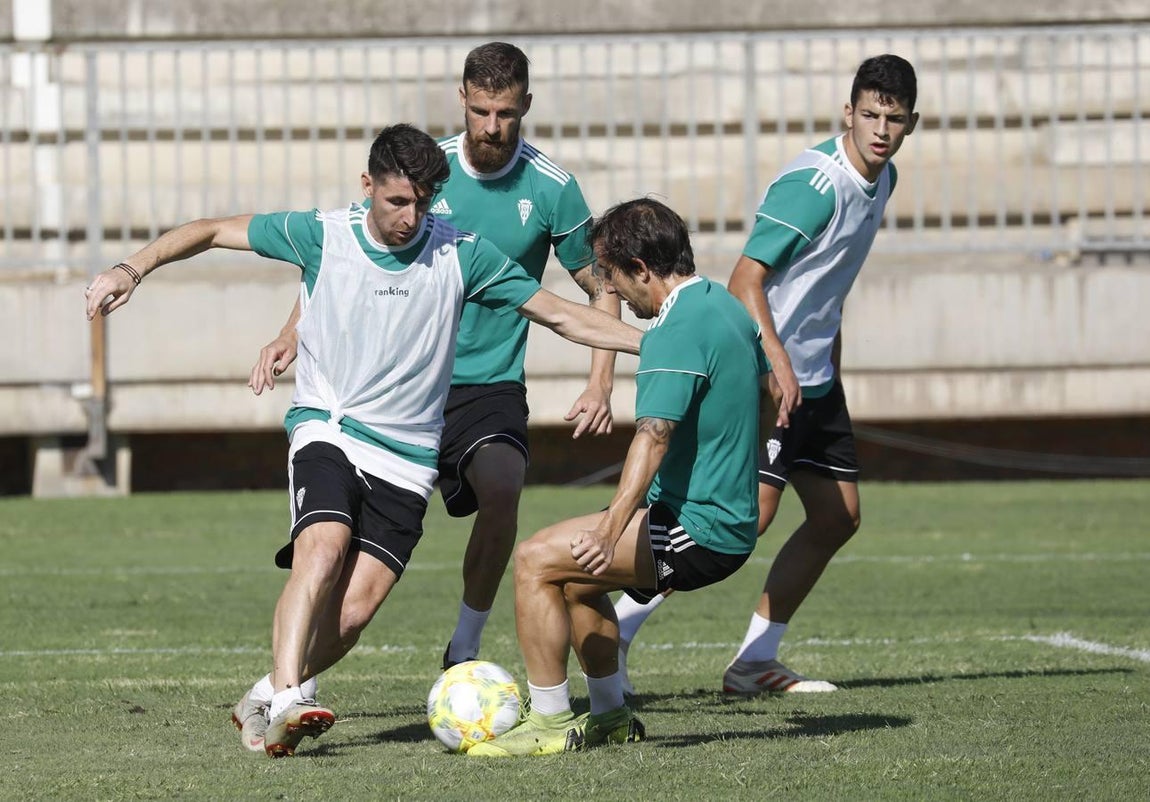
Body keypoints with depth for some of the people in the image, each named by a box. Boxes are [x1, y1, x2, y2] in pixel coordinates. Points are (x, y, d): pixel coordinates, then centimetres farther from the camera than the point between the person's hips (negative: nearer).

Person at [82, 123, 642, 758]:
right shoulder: (323, 236, -3)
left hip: (407, 456, 1)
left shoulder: (460, 254, -1)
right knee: (323, 550, -30)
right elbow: (212, 231, 6)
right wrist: (133, 269, -6)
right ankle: (285, 702, -35)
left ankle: (265, 701, 7)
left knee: (353, 610, -13)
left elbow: (562, 316, 3)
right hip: (328, 430, -1)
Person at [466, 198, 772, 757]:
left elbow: (653, 438, -33)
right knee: (577, 578, 24)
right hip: (734, 518, 11)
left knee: (536, 560, -12)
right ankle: (611, 719, 29)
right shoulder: (726, 306, 10)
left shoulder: (674, 333, -20)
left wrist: (611, 532, -43)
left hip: (697, 532, -11)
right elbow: (766, 384, 28)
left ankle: (551, 724, -8)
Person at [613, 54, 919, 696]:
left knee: (838, 516, 7)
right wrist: (777, 363, -34)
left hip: (814, 376, 10)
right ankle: (615, 634, -12)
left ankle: (755, 661, 14)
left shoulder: (881, 180, 9)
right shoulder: (814, 184, -20)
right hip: (766, 374, -10)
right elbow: (746, 279, -24)